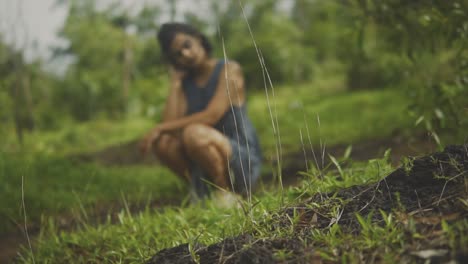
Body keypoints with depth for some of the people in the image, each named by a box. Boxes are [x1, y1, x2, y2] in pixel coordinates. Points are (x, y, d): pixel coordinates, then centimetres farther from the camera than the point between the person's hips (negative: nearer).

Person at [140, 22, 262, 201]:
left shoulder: (229, 70, -8)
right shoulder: (185, 82, 7)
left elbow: (211, 116, -22)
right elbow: (171, 122, -8)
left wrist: (161, 128, -21)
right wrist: (175, 81, -5)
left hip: (244, 162, -6)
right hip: (207, 170, 6)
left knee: (194, 133, -32)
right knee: (162, 141, -15)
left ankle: (226, 193, -12)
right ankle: (203, 190, 1)